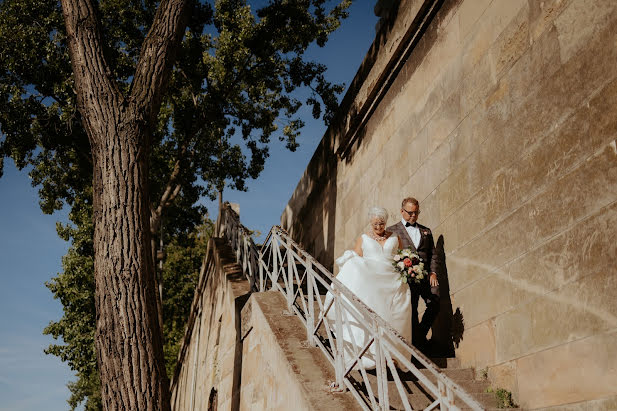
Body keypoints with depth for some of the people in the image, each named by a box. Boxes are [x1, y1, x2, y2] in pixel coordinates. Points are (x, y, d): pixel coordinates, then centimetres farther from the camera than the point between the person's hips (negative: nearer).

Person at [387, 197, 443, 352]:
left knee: (435, 303, -16)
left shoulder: (426, 231, 24)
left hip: (426, 275, 3)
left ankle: (421, 333, 6)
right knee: (411, 310, -10)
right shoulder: (392, 231, 12)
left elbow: (434, 254, 20)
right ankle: (418, 343, 3)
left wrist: (433, 272, 4)